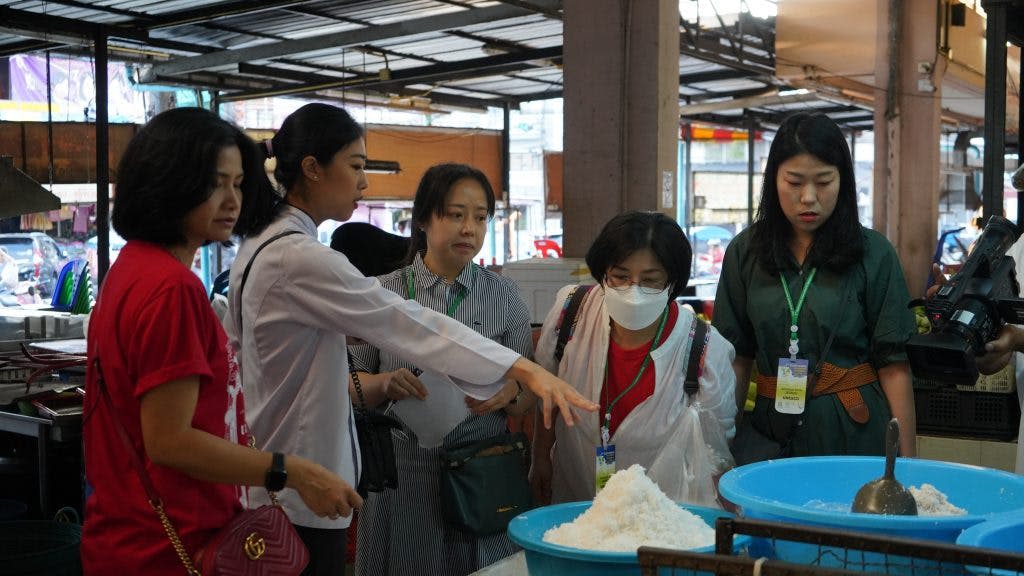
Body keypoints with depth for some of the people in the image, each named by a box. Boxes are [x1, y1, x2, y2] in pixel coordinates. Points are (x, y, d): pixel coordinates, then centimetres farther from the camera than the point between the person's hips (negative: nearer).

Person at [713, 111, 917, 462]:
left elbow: (894, 365, -5)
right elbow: (737, 357, 4)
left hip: (855, 433, -2)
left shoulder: (873, 254, -6)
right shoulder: (745, 253, 2)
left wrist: (906, 461, -7)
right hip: (771, 433, 2)